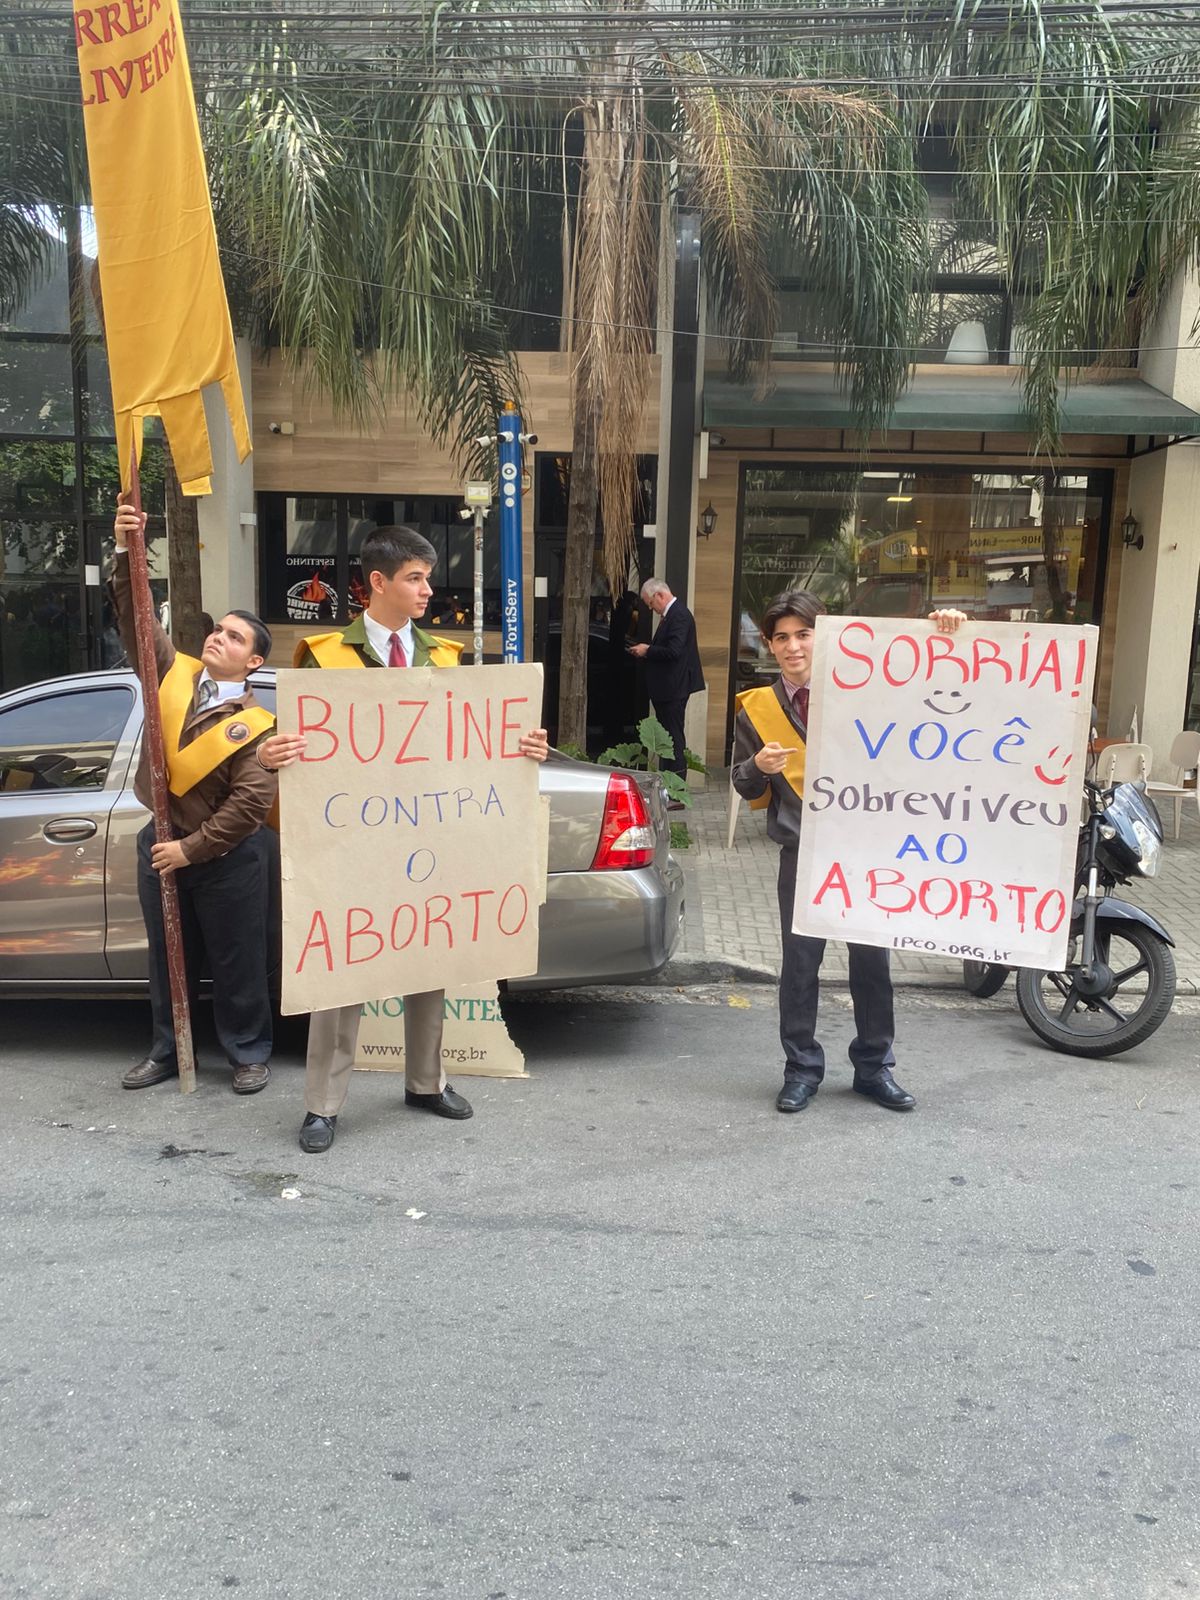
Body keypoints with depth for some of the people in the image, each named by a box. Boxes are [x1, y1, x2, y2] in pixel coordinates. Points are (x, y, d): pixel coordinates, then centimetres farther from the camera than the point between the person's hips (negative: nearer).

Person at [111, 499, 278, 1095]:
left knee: (236, 962, 7)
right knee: (168, 956, 16)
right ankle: (167, 1050, 32)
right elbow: (135, 617, -6)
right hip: (160, 843, 5)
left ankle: (249, 1053, 23)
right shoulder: (174, 673, 0)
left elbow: (252, 801, -20)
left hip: (227, 857, -5)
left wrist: (191, 848, -19)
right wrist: (127, 553, -20)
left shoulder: (256, 725, -13)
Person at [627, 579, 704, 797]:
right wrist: (646, 651, 6)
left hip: (674, 689, -10)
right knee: (668, 738, 14)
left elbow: (674, 651, -25)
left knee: (674, 739, -7)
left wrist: (647, 651, -12)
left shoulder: (679, 615, -16)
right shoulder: (671, 614, 15)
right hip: (667, 689, 10)